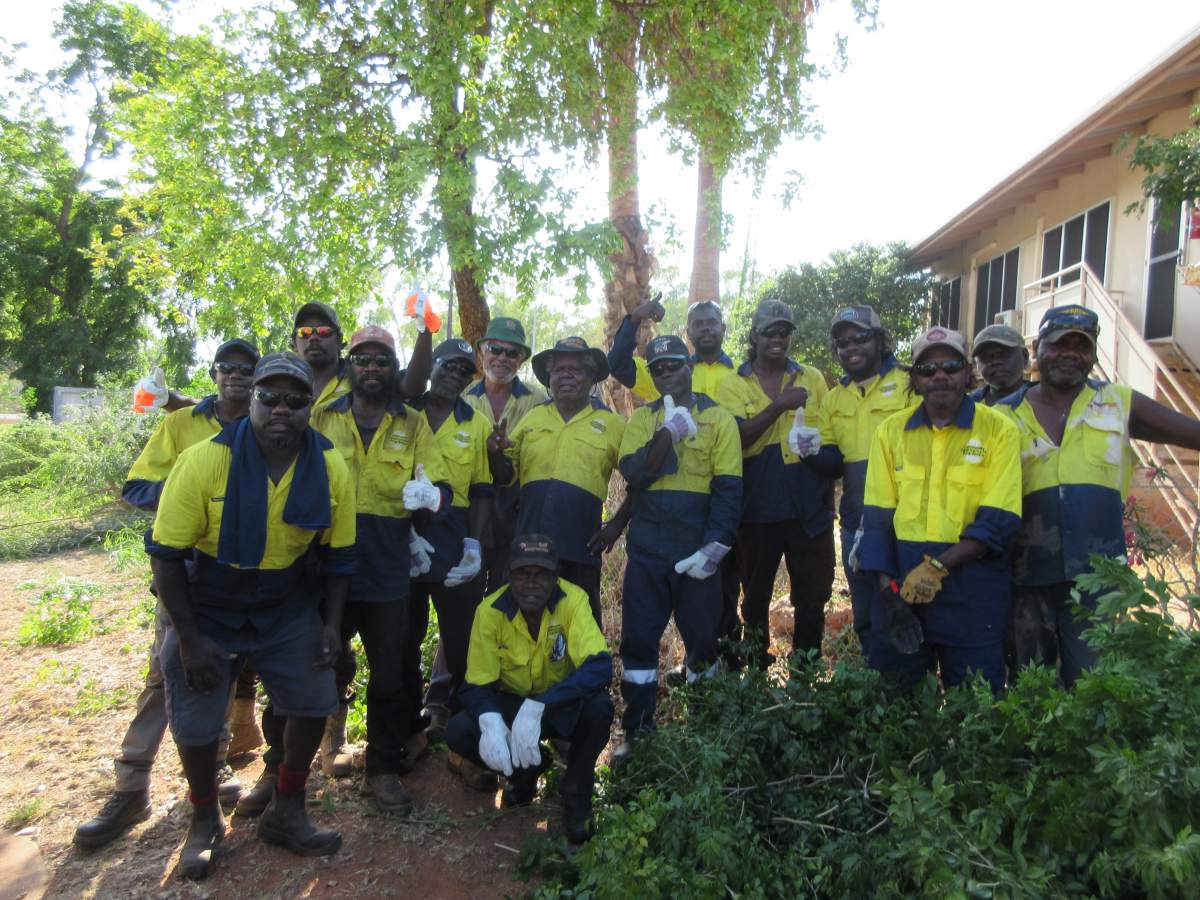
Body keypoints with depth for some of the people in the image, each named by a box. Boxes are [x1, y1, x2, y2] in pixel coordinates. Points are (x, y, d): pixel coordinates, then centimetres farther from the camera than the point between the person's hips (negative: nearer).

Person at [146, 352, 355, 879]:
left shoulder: (331, 468, -14)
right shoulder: (206, 460, -24)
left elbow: (337, 555, -2)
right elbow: (165, 555, -17)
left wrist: (332, 623, -7)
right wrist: (191, 639, -16)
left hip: (288, 611, 3)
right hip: (205, 611, -2)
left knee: (314, 702, 2)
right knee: (195, 723, 5)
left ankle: (285, 814, 25)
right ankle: (204, 821, 34)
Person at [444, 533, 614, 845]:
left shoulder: (572, 600, -25)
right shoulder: (491, 610, -20)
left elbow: (600, 666, -35)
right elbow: (477, 685, -15)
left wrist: (537, 707, -45)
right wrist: (491, 722, -39)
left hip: (563, 705, -2)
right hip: (512, 702, 2)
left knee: (598, 707, -34)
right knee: (458, 732, -23)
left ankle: (577, 793, -5)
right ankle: (523, 773, 8)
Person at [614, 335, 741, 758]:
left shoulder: (718, 418, 0)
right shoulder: (642, 418, 9)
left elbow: (728, 488, -7)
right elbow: (633, 473, -8)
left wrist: (714, 548, -16)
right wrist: (669, 431, -17)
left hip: (696, 550, -2)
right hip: (646, 550, 2)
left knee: (702, 638, 9)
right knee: (638, 639, 5)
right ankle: (637, 732, 18)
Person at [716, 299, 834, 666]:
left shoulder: (813, 379, 7)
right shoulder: (733, 386, 1)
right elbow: (737, 438, -14)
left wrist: (828, 496, 4)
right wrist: (779, 405, -22)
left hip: (809, 509, 1)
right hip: (758, 509, -1)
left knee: (812, 598, 9)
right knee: (756, 596, 14)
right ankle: (756, 668, 31)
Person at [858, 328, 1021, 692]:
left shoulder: (998, 429, -2)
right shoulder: (891, 430, 6)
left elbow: (999, 522, -8)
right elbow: (878, 517, 4)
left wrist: (938, 567, -19)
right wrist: (886, 586, -6)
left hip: (973, 590, -2)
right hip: (902, 582, 2)